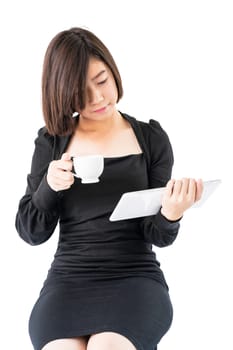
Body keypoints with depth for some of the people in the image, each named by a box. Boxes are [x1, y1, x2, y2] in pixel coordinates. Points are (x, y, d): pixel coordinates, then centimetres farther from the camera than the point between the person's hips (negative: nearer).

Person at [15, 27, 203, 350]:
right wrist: (49, 186, -11)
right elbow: (31, 233, 8)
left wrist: (171, 215, -20)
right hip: (68, 279, 1)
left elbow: (159, 236, 4)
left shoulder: (151, 138, 6)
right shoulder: (52, 143, 9)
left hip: (136, 277, -1)